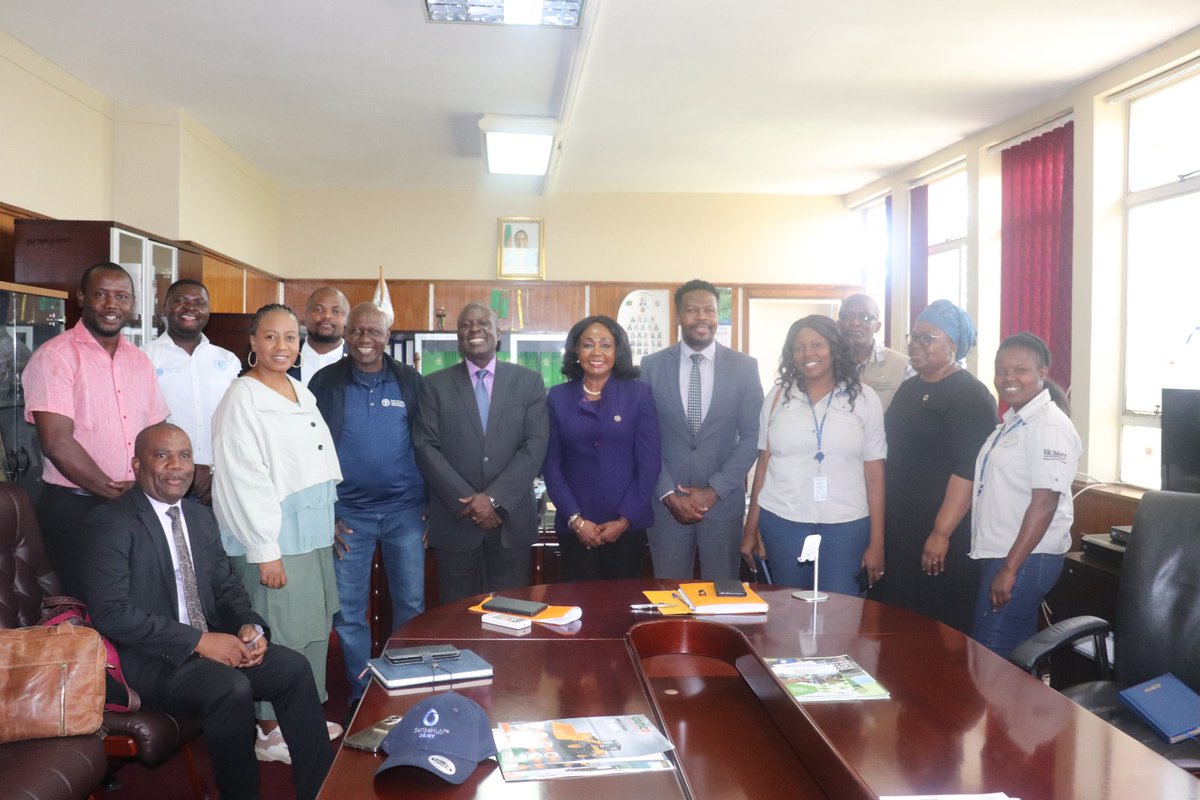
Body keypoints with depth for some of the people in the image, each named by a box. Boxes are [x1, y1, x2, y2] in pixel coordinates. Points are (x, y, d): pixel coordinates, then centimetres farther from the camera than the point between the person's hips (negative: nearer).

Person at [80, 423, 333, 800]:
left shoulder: (201, 517, 12)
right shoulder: (112, 523, -10)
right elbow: (109, 611, -20)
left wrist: (249, 626, -7)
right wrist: (198, 640, -23)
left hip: (211, 644, 6)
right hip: (151, 660, -6)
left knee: (294, 667, -14)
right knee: (232, 688, -31)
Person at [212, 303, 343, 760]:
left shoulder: (301, 393, 11)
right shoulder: (242, 400, -12)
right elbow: (242, 482, -16)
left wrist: (329, 525, 15)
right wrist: (265, 551, -17)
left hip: (312, 537, 8)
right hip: (273, 542, -8)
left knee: (313, 630, 15)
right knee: (277, 638, 0)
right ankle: (269, 734, 15)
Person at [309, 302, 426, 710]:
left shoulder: (410, 380, 2)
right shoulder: (326, 382, 0)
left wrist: (429, 507, 2)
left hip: (404, 510, 1)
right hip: (348, 514, 0)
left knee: (411, 606, 6)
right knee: (348, 612, 6)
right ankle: (361, 695, 22)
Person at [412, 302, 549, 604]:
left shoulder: (529, 381, 4)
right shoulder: (435, 385, 5)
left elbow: (535, 446, -4)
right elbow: (426, 448, -3)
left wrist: (494, 498, -13)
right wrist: (467, 502, -12)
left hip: (512, 519, 0)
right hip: (455, 520, 0)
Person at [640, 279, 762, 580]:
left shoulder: (745, 367, 1)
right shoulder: (652, 365, 1)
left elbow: (752, 435, -1)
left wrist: (714, 490, -9)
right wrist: (668, 494, -8)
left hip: (724, 499, 0)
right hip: (667, 501, 0)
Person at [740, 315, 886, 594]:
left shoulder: (864, 398, 2)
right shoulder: (778, 396, 6)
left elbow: (874, 473, 0)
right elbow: (763, 465, 8)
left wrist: (876, 542, -2)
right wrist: (751, 530, 6)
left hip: (844, 526, -1)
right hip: (782, 522, 1)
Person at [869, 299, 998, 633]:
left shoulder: (970, 396, -12)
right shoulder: (908, 388, 14)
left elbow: (968, 470, -19)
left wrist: (941, 533, -22)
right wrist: (880, 523, 18)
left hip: (941, 535, -8)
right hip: (897, 530, 8)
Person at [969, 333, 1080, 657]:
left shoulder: (1050, 426, -15)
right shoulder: (1012, 422, 14)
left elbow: (1045, 502, -21)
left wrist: (1010, 568, -22)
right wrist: (1003, 564, 17)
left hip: (1024, 559, -9)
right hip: (997, 555, 9)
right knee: (1016, 654, 16)